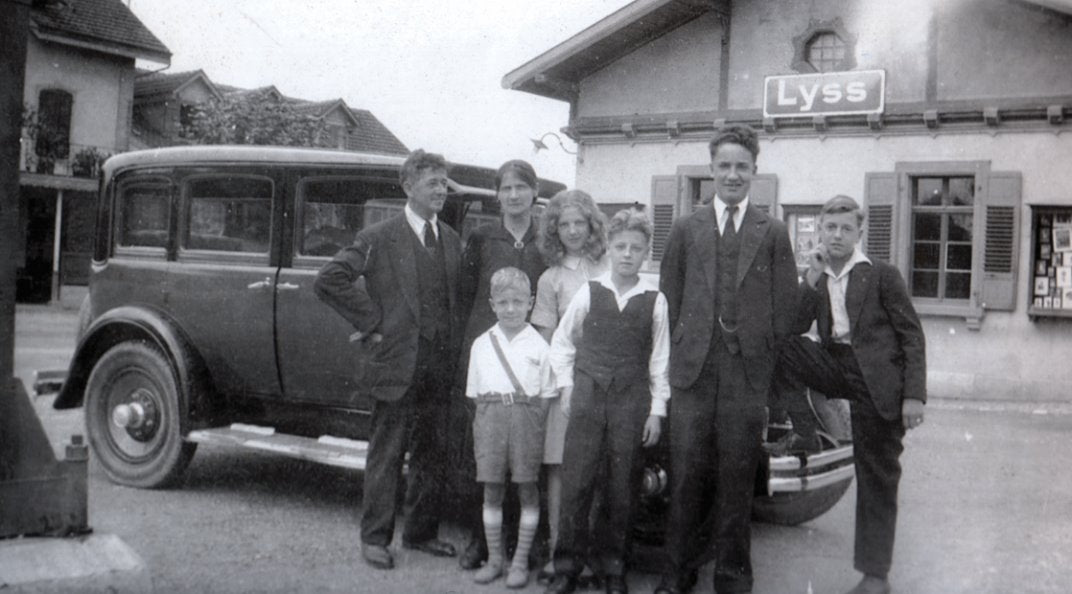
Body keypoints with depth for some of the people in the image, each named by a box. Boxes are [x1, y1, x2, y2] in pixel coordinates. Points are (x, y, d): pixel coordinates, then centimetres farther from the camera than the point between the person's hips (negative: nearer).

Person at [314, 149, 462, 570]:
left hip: (440, 363, 5)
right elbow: (330, 280, -12)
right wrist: (371, 322, -12)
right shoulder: (379, 238, -7)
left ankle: (421, 532, 27)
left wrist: (453, 344, 8)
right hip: (397, 361, -5)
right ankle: (375, 537, 15)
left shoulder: (452, 240, 12)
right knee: (386, 455, 4)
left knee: (432, 454, 13)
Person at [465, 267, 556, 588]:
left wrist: (534, 428, -7)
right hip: (490, 417, 2)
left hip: (527, 419, -2)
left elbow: (546, 396, 1)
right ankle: (494, 558, 19)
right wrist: (484, 426, 3)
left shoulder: (539, 345, 0)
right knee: (492, 492, 7)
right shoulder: (481, 344, 8)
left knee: (527, 490, 4)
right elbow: (475, 393, 11)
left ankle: (521, 560, 15)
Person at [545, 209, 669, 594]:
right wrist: (565, 385, 3)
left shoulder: (655, 301, 1)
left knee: (621, 488, 5)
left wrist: (657, 410, 2)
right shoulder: (589, 292, 3)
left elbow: (660, 360, 4)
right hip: (587, 394, 0)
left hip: (632, 402, 0)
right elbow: (561, 341, 12)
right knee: (575, 483, -1)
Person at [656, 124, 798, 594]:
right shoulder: (685, 230, 11)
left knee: (737, 478, 5)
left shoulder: (773, 233, 7)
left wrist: (763, 356, 0)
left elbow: (783, 307, 5)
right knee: (686, 475, 2)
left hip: (748, 374, -1)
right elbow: (669, 298, 11)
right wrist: (681, 351, 5)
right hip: (693, 370, 1)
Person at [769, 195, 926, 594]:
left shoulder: (882, 276, -2)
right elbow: (794, 329, -1)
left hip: (879, 381, -4)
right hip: (836, 365, 4)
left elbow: (912, 336, -4)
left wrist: (914, 396, -13)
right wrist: (811, 280, -11)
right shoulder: (815, 279, 11)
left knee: (877, 480, 1)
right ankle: (804, 428, -6)